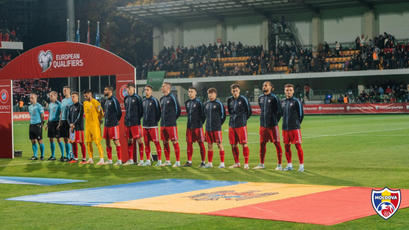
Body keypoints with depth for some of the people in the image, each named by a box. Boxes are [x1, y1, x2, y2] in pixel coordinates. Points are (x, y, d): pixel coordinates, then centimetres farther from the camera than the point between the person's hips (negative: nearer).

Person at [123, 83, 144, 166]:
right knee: (129, 141, 11)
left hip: (136, 123, -7)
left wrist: (137, 119, -7)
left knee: (139, 140, -5)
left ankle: (141, 160, -2)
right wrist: (127, 118, 13)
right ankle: (130, 159, 18)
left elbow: (141, 110, -7)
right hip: (127, 123, 7)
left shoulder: (137, 97, -6)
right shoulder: (126, 98, 13)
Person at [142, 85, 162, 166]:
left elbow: (158, 111, -5)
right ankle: (148, 160, 16)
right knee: (146, 143, 9)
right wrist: (145, 120, 13)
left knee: (156, 142, -5)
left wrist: (156, 120, -4)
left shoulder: (154, 100, -6)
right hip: (145, 125, 6)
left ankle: (159, 160, -2)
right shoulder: (143, 100, 13)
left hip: (153, 125, -6)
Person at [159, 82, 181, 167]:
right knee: (165, 142, 10)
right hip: (163, 124, 8)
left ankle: (178, 161, -2)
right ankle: (167, 161, 19)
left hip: (171, 124, -8)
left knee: (174, 142, -5)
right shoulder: (162, 99, 15)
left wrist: (173, 118, 2)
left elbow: (178, 109, -5)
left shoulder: (172, 97, -8)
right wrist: (163, 119, 14)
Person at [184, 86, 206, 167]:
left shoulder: (198, 102, -8)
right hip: (189, 126, 6)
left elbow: (203, 114, -6)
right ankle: (189, 161, 13)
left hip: (197, 126, -6)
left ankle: (203, 162, 4)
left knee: (201, 144, 0)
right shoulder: (187, 103, 11)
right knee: (189, 143, 7)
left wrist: (200, 123, -6)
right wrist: (190, 121, 14)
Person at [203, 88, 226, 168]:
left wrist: (219, 123, 1)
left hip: (217, 128, -5)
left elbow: (223, 115, -1)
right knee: (209, 145, 9)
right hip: (208, 128, 5)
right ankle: (209, 163, 16)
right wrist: (209, 122, 14)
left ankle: (222, 163, 1)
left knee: (219, 144, -2)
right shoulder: (206, 104, 11)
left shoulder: (218, 103, -5)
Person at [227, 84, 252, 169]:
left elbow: (249, 111, 3)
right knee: (233, 144, 7)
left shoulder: (243, 99, -5)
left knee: (244, 144, -6)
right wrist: (233, 117, 14)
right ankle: (237, 163, 19)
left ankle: (246, 163, -2)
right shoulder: (229, 100, 8)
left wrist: (243, 119, 7)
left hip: (241, 125, -5)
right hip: (232, 125, 5)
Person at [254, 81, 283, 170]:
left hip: (272, 125, -6)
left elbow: (279, 111, -5)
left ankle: (279, 165, 3)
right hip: (263, 124, 6)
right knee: (262, 143, 10)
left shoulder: (274, 98, -8)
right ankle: (261, 164, 21)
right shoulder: (260, 98, 11)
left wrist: (275, 121, -3)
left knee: (277, 143, -2)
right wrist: (263, 119, 15)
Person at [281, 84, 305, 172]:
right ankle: (289, 165, 18)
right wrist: (286, 122, 12)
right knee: (287, 146, 8)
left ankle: (301, 165, -1)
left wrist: (296, 124, 7)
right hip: (285, 128, 5)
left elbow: (301, 114, 0)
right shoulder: (283, 102, 11)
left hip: (295, 128, -5)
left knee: (298, 146, -5)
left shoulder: (296, 101, -5)